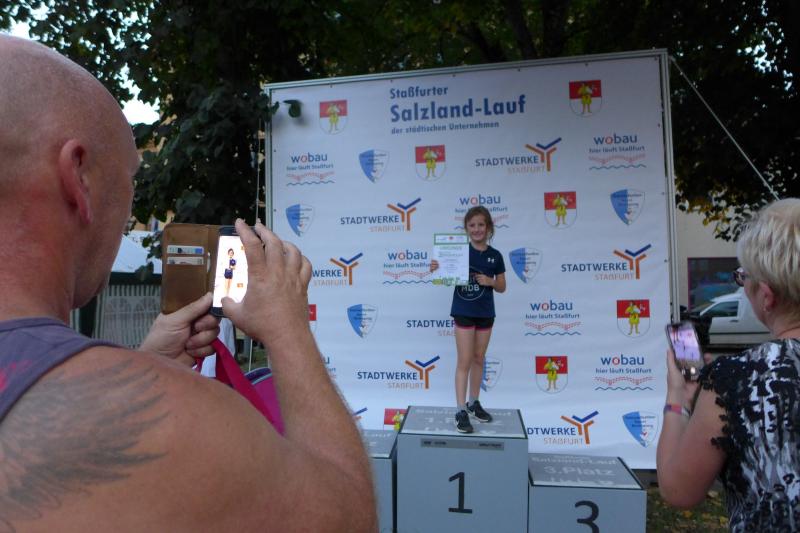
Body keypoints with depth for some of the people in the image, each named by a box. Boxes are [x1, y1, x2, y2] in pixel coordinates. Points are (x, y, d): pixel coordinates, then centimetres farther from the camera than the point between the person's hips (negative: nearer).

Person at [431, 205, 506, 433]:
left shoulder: (495, 256, 2)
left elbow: (502, 287, 8)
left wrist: (490, 281, -12)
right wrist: (436, 270, -29)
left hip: (485, 313, 4)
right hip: (463, 312, -4)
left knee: (479, 359, 14)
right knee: (465, 361, -4)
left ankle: (474, 403, 29)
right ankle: (461, 410, 2)